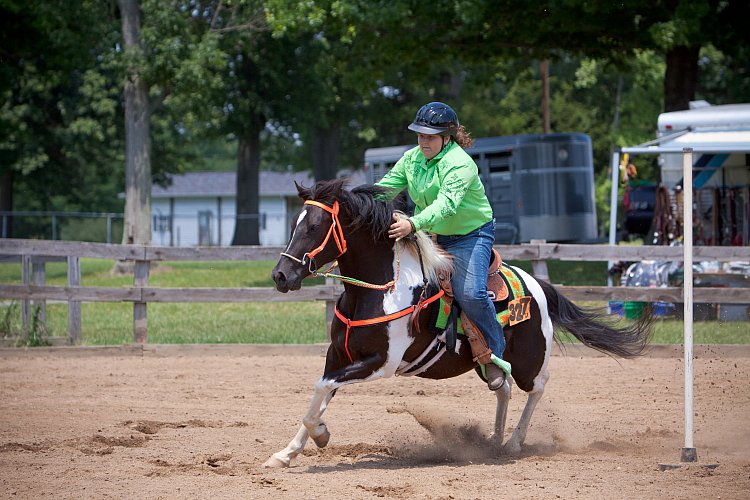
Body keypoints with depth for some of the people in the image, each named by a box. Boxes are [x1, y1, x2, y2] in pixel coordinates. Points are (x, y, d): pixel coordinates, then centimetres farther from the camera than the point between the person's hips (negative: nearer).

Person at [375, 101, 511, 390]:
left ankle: (495, 355, -13)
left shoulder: (460, 165, -23)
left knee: (470, 292, -26)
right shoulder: (411, 159, 2)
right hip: (432, 236, 8)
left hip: (472, 236, -8)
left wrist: (414, 224, -52)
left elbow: (446, 204, -37)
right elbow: (385, 187, 1)